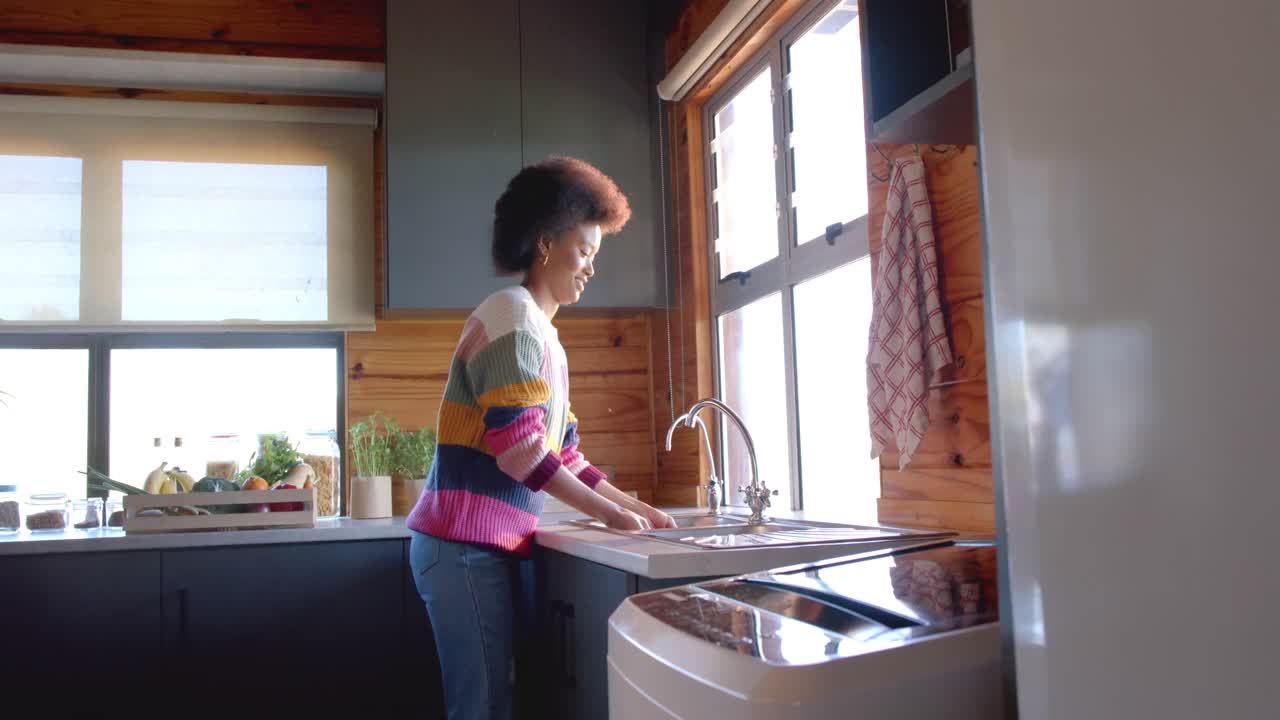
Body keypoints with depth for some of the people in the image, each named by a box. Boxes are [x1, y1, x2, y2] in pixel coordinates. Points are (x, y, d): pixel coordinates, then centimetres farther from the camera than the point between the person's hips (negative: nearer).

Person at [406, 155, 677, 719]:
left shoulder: (542, 336, 19)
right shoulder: (512, 315, -11)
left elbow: (562, 455, 19)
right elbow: (519, 447, -19)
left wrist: (634, 506, 14)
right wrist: (609, 514, -12)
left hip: (496, 545, 9)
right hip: (466, 546, -9)